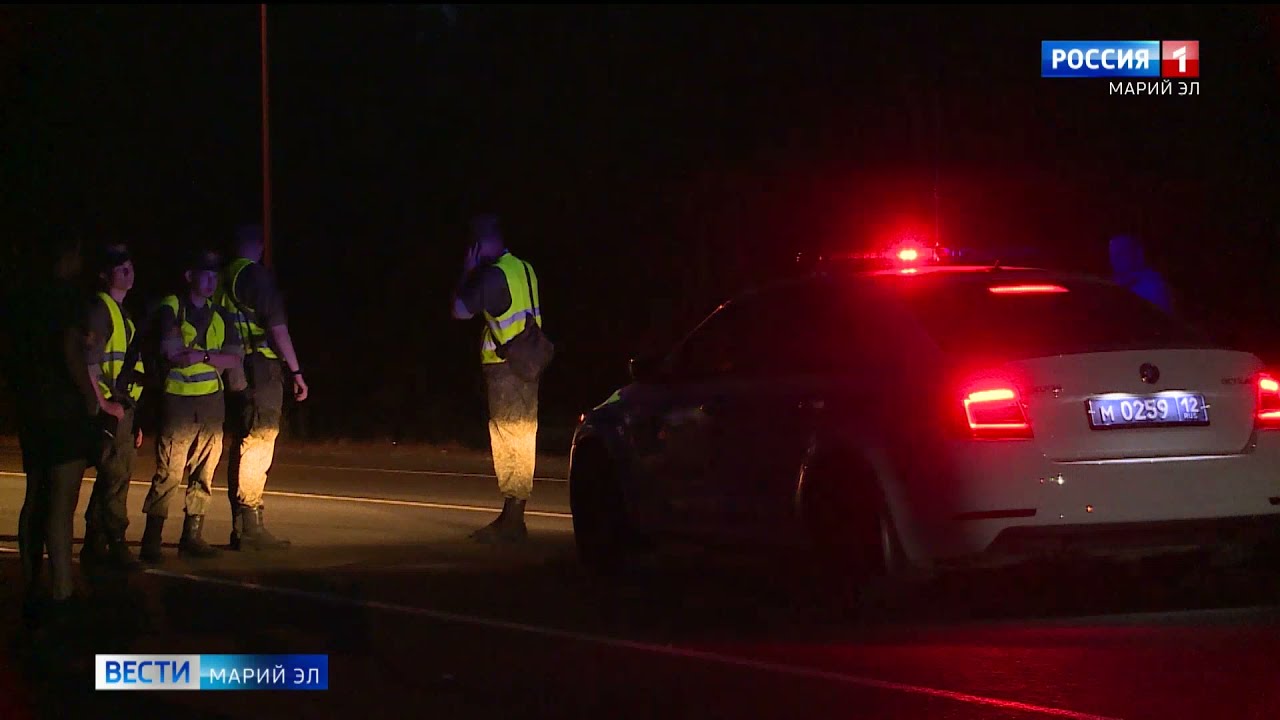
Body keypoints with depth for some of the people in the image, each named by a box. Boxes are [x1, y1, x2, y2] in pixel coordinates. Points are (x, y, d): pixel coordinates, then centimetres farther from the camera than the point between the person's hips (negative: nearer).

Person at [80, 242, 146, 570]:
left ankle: (95, 546, 18)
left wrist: (134, 419, 23)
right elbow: (88, 363, -18)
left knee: (114, 477, 12)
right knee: (115, 475, -9)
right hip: (110, 408, -10)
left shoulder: (122, 312, 20)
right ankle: (115, 545, -4)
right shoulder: (99, 310, -10)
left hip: (124, 406, 10)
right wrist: (104, 405, -20)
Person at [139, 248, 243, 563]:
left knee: (204, 472, 4)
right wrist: (214, 356, -3)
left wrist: (201, 355, -8)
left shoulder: (219, 316, 16)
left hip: (211, 401, 5)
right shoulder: (170, 309, 0)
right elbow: (174, 353, -11)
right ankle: (151, 539, -7)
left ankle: (193, 535, 12)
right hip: (178, 398, -5)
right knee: (168, 474, -9)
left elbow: (234, 359, 7)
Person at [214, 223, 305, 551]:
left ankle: (240, 528, 18)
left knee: (242, 445, 14)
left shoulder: (224, 278, 14)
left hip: (234, 372, 8)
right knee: (258, 444, -8)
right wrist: (296, 371, -11)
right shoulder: (257, 275, -9)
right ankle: (251, 527, -11)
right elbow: (277, 326, -13)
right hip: (260, 369, -8)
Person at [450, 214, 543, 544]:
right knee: (518, 443, 13)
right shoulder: (524, 269, 12)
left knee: (512, 442, -8)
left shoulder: (494, 275, -16)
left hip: (505, 368, -9)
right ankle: (511, 517, 20)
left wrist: (467, 272, 1)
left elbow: (460, 310, -11)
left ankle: (512, 521, -8)